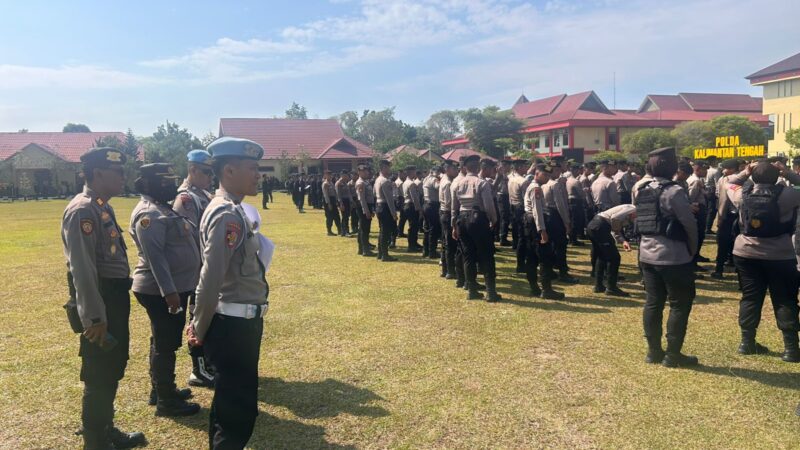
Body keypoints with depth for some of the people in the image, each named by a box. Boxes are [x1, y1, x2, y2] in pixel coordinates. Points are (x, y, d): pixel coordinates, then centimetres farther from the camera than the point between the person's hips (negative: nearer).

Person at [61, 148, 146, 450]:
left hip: (116, 299, 10)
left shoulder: (103, 207, 11)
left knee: (113, 370, 21)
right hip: (101, 303, -10)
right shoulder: (82, 212, -19)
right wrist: (93, 317, -25)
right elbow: (82, 269, -24)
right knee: (99, 377, 3)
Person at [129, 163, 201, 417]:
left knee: (164, 342, 19)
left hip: (175, 286, 10)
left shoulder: (163, 209, 14)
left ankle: (161, 390, 33)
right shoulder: (149, 214, -19)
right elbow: (155, 256, -26)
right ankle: (166, 401, 10)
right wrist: (169, 291, -30)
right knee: (166, 344, -1)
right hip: (161, 290, -10)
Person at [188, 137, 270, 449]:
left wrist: (200, 325, 16)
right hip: (235, 324, -10)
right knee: (239, 406, 4)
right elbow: (210, 279, -25)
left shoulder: (229, 209, 10)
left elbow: (212, 276, 13)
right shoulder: (228, 216, -21)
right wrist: (200, 329, -12)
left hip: (238, 321, 10)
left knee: (230, 400, 23)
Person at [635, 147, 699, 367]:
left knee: (653, 302, 12)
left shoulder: (641, 191, 7)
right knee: (680, 304, 3)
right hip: (674, 256, -7)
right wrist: (693, 249, 3)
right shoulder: (674, 191, -16)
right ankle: (673, 354, 7)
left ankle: (654, 351, 18)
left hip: (647, 255, 7)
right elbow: (690, 224, -12)